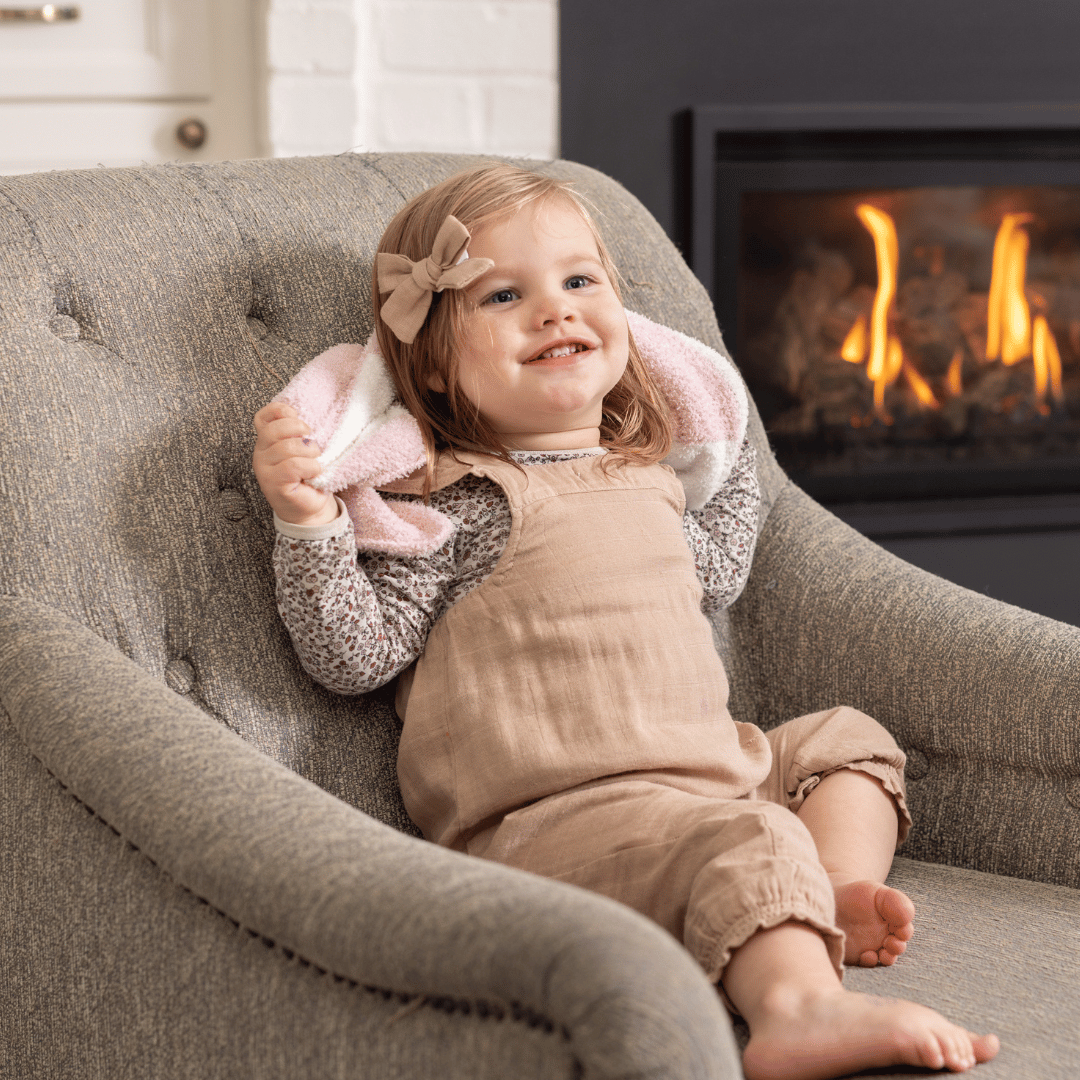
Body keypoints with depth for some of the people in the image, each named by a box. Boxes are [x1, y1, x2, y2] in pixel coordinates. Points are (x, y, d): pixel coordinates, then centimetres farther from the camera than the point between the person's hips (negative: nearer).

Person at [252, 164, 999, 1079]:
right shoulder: (450, 505, -7)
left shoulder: (637, 474, 18)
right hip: (552, 816, -9)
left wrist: (730, 449, 36)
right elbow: (352, 658, -12)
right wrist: (309, 522, -24)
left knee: (847, 741, 17)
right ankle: (803, 1007, -54)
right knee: (744, 844, -32)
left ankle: (841, 892, -10)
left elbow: (714, 577, 37)